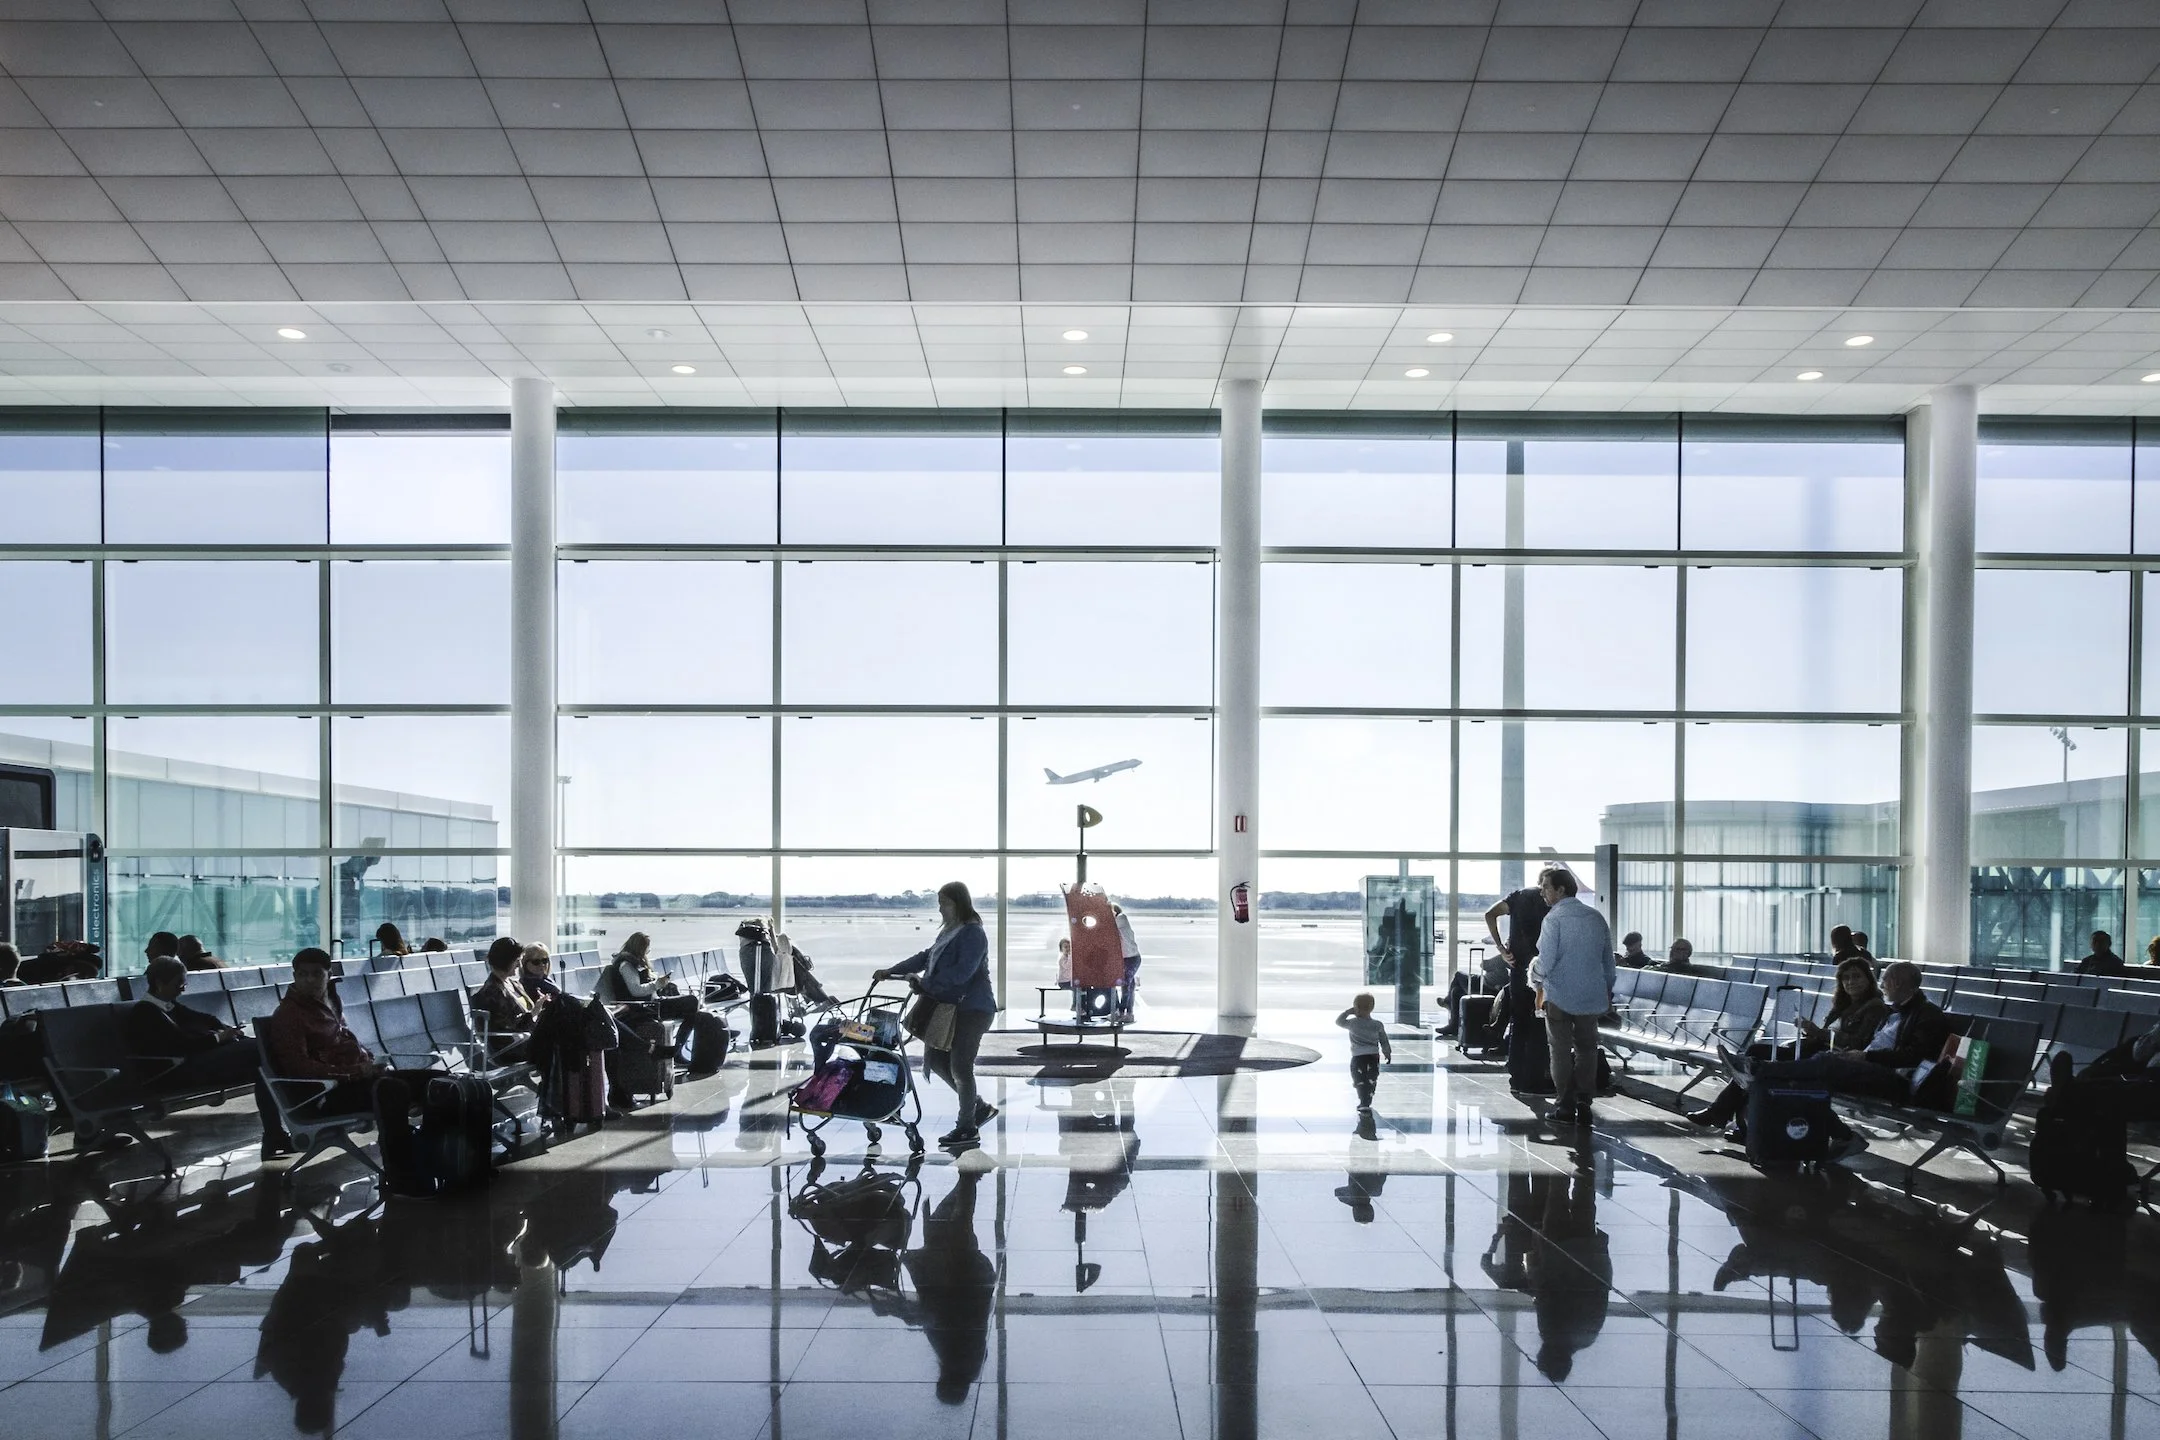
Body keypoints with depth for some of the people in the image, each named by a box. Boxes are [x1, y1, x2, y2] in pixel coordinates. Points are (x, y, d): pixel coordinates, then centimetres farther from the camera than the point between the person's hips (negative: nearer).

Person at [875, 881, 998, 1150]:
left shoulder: (973, 934, -15)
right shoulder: (948, 932, 15)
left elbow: (962, 972, -25)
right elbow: (926, 957, 23)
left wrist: (925, 984, -20)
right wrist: (891, 972, 16)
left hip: (972, 1009, -10)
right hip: (950, 1007, 10)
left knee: (960, 1067, -7)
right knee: (935, 1060, 10)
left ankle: (967, 1129, 5)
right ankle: (979, 1106, 23)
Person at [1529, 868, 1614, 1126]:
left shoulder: (1554, 918, -13)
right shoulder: (1597, 918, 5)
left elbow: (1544, 964, -17)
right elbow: (1609, 961, 11)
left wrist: (1534, 975, 4)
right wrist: (1608, 992, 22)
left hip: (1559, 997, -5)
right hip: (1592, 997, 5)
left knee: (1561, 1051, 8)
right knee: (1586, 1049, 13)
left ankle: (1565, 1105, 11)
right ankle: (1584, 1103, 9)